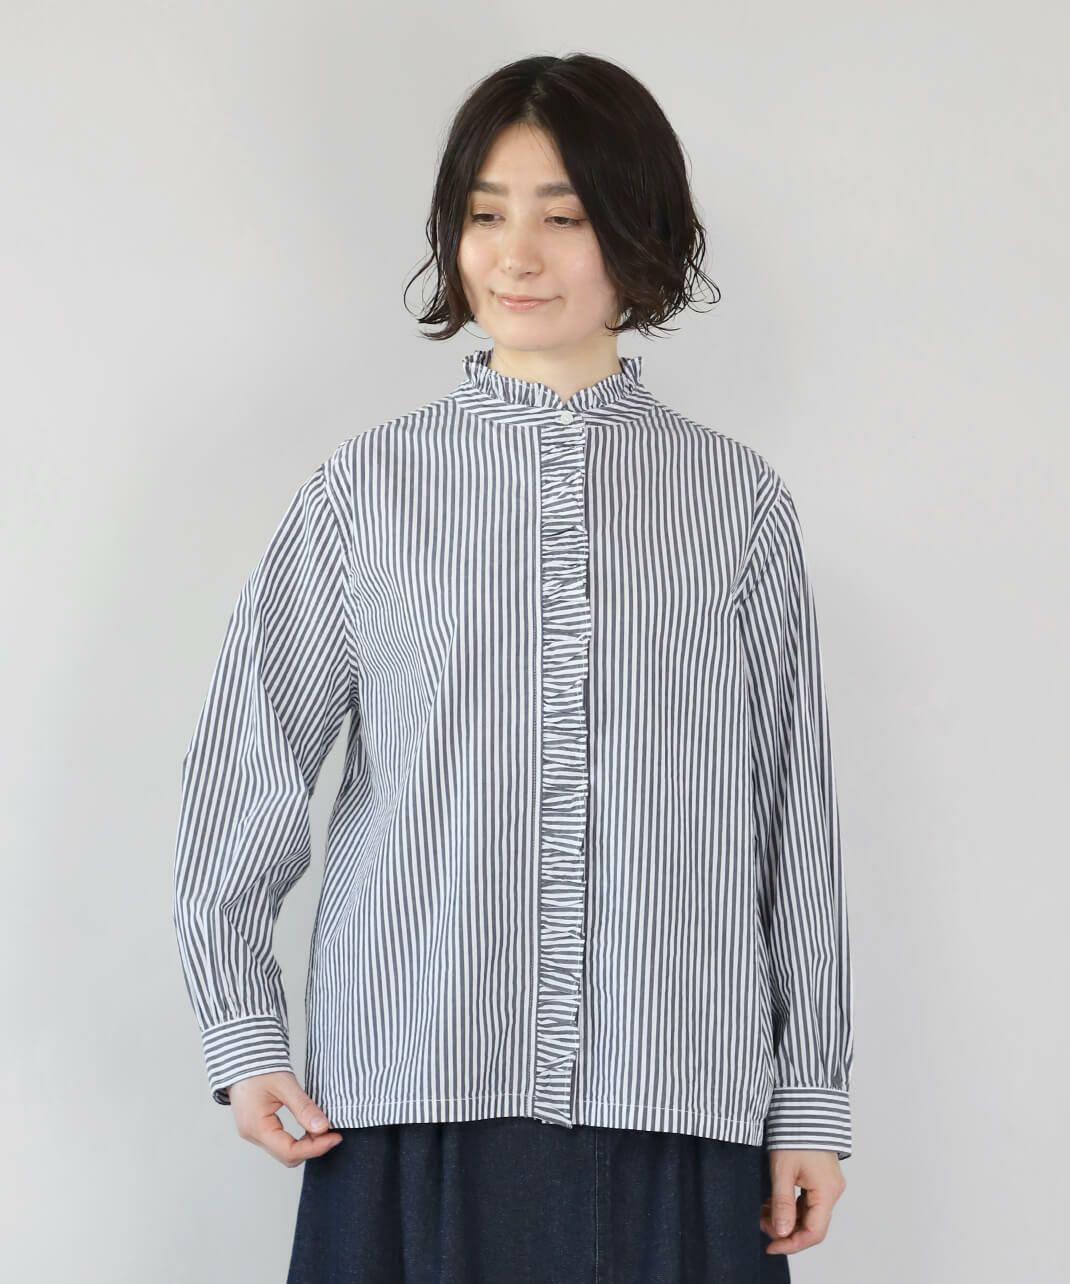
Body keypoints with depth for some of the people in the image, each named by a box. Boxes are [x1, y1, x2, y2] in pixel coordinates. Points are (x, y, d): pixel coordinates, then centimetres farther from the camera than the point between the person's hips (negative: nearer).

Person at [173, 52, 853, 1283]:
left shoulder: (738, 498, 5)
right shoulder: (371, 485, 4)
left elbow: (795, 812, 7)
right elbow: (248, 763, 8)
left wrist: (813, 1095, 7)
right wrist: (241, 1032, 5)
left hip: (680, 1111, 0)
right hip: (412, 1105, 0)